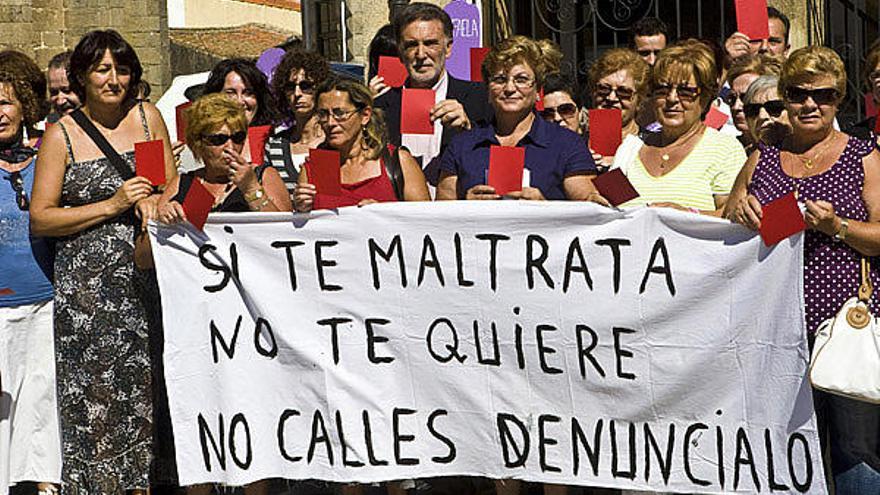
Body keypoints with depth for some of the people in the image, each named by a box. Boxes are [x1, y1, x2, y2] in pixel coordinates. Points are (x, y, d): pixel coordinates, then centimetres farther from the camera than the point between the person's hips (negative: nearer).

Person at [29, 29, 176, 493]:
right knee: (98, 391, -4)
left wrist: (154, 203, -7)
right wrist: (112, 205, -12)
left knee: (149, 385, 3)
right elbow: (40, 219, -4)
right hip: (88, 284, -3)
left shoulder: (147, 116, 8)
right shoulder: (62, 135, -1)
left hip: (148, 276, 3)